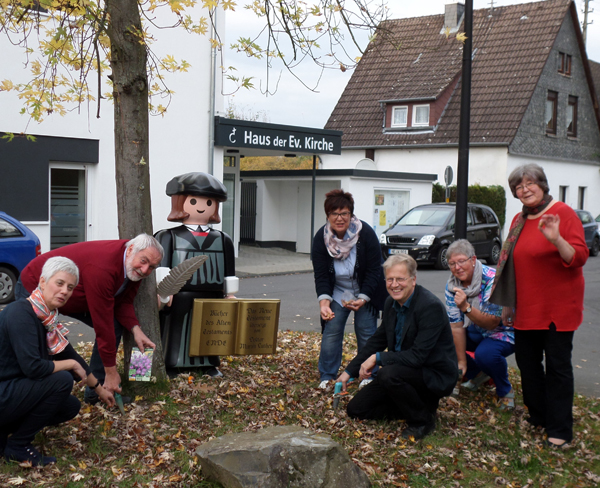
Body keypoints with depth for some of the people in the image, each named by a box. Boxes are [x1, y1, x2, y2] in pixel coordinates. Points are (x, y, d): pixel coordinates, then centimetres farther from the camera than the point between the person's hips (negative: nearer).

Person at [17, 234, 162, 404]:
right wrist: (111, 372, -29)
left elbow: (123, 302, -6)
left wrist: (136, 330, -26)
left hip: (76, 297, 8)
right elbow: (102, 324, -36)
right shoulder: (102, 268, -40)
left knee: (116, 325, -3)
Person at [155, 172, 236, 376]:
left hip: (212, 304, 3)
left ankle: (209, 365, 27)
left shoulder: (223, 240, 11)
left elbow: (229, 274, 14)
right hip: (179, 301, -3)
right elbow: (162, 268, -7)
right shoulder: (168, 237, 0)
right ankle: (169, 366, 13)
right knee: (176, 337, 2)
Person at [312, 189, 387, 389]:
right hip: (337, 292, 2)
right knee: (331, 331, -3)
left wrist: (363, 299, -25)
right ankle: (327, 376, 8)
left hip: (366, 292, -2)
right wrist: (324, 301, -29)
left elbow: (374, 271, -17)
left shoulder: (366, 233, -22)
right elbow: (320, 275, -14)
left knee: (366, 332, -3)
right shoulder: (321, 238, -16)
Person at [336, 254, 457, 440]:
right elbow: (377, 341, 14)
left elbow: (418, 356, -28)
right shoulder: (391, 303, 2)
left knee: (389, 374, -36)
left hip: (434, 375, -8)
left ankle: (422, 420, -11)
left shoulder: (431, 306, -23)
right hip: (402, 371, 8)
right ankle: (416, 404, 13)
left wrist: (377, 358, -25)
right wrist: (349, 371, 10)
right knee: (356, 409, 4)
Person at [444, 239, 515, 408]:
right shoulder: (452, 285, -10)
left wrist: (466, 307, -44)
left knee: (485, 353, -36)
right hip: (475, 332, 7)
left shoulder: (492, 280, -28)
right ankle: (478, 374, 13)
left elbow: (492, 323, -30)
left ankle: (505, 391, -5)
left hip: (503, 332, -7)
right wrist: (462, 362, -9)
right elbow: (457, 326, -8)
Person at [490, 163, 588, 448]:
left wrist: (557, 240, -36)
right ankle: (538, 416, 29)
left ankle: (560, 430, 7)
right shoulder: (519, 220, 12)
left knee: (557, 366, -1)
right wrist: (508, 303, 20)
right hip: (526, 308, 7)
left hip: (557, 307, -7)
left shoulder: (563, 213, -10)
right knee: (527, 362, 14)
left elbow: (579, 257, -17)